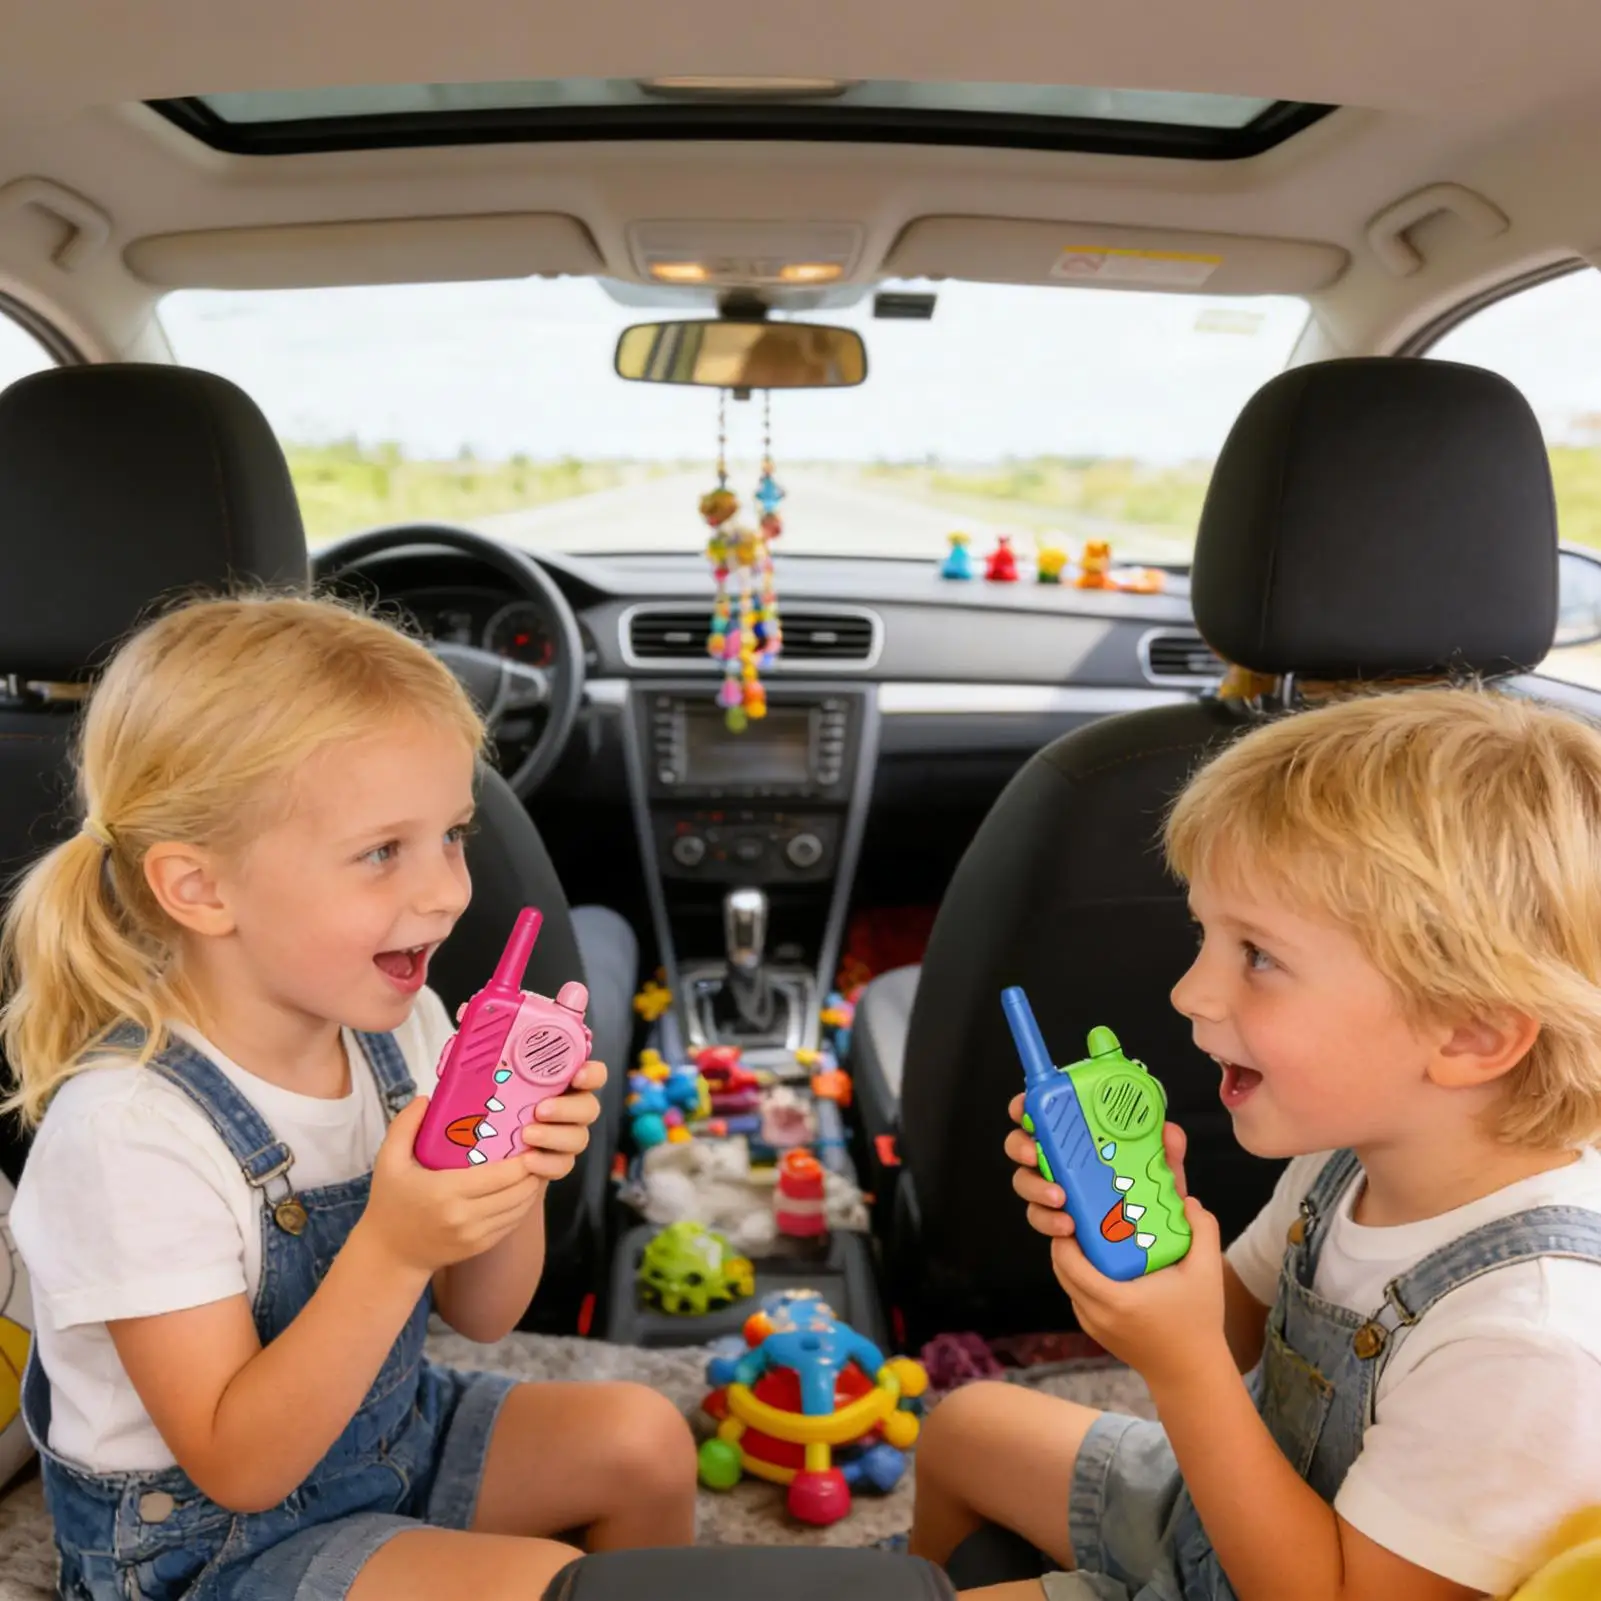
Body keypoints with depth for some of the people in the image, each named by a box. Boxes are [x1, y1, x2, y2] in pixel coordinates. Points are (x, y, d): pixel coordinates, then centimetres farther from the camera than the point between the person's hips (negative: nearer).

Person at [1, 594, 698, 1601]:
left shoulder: (399, 1025, -11)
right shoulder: (128, 1129, -29)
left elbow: (480, 1317, -2)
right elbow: (240, 1467, -24)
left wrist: (517, 1178, -22)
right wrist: (392, 1247, -37)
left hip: (385, 1431, 6)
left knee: (645, 1440, 2)